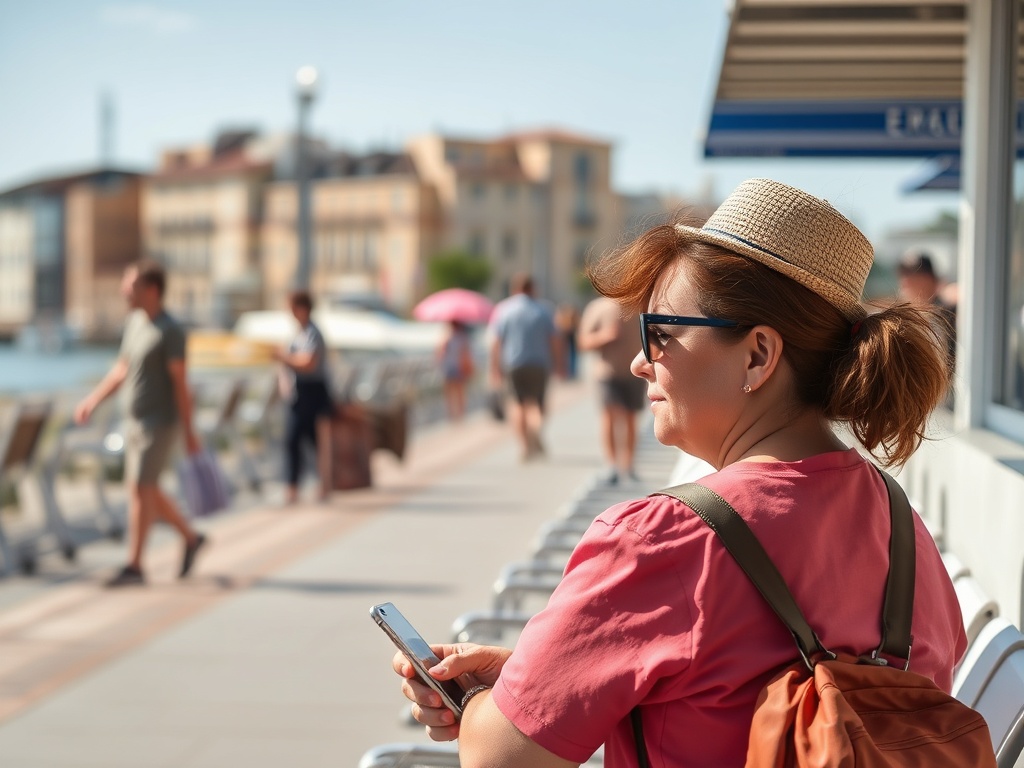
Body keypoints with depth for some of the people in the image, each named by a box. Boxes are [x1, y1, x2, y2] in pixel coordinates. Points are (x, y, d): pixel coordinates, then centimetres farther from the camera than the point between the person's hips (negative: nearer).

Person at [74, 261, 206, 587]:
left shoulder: (170, 331, -16)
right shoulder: (134, 322, 9)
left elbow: (180, 382, -16)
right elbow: (122, 369, 18)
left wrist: (188, 431, -15)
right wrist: (93, 400, 12)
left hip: (159, 424, -8)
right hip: (136, 421, 8)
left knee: (140, 491, -6)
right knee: (144, 490, 13)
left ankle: (133, 566, 2)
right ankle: (191, 537, 28)